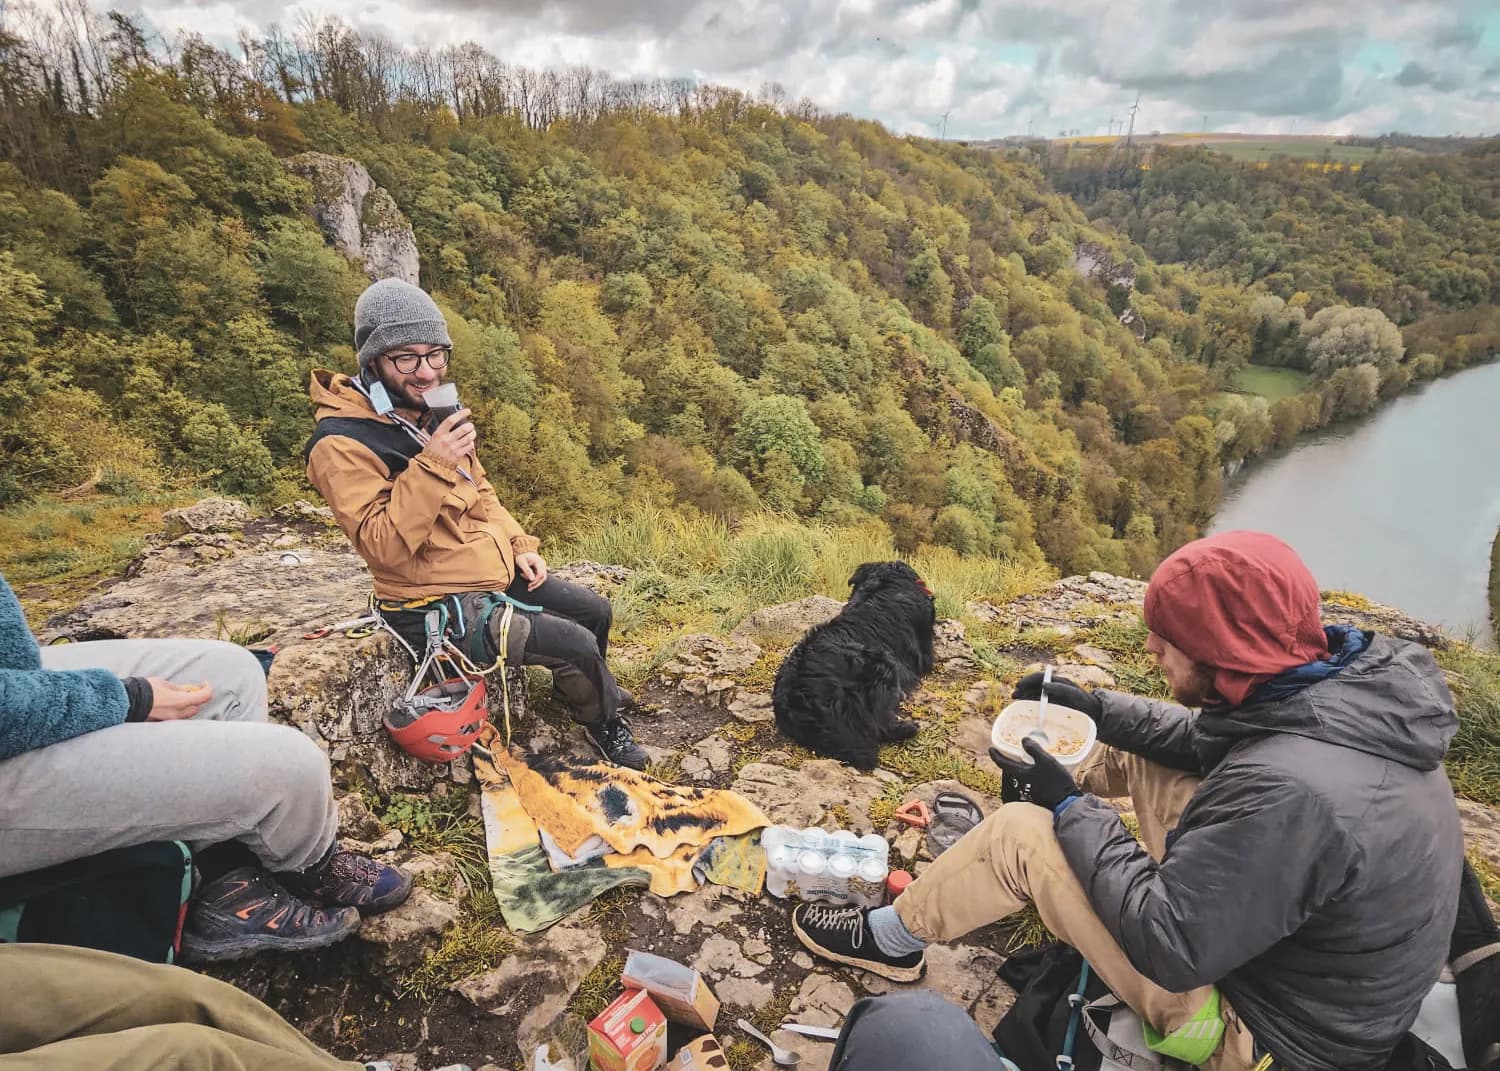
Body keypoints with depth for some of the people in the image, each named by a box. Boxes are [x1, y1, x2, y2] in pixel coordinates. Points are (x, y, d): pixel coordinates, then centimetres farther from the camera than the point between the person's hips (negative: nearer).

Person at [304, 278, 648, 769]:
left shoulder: (432, 411, 4)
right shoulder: (341, 444, -21)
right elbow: (385, 547, -28)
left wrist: (519, 546, 6)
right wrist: (431, 466, -35)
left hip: (494, 572, 9)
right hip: (439, 607, -8)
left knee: (594, 610, 13)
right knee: (576, 645, -12)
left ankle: (599, 693, 40)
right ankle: (603, 720, 20)